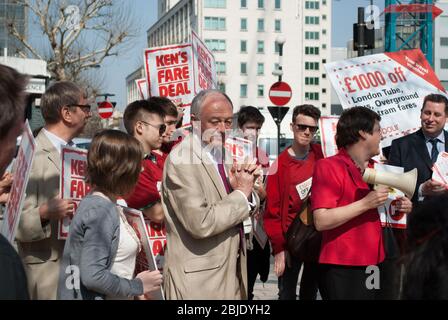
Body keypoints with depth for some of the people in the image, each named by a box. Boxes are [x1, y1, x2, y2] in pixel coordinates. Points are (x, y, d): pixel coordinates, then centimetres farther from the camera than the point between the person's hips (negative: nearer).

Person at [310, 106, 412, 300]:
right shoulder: (329, 167, -10)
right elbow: (321, 221, -20)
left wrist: (400, 207, 10)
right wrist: (366, 204, -22)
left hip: (373, 265, 8)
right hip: (342, 270, -8)